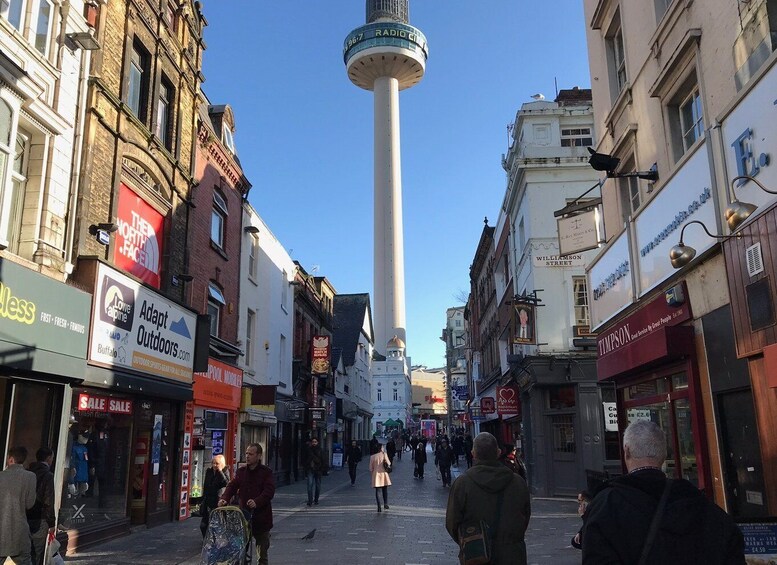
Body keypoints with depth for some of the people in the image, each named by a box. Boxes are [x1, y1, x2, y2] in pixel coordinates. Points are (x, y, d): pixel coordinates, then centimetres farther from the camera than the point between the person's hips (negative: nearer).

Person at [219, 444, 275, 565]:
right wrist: (224, 498, -19)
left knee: (262, 547, 9)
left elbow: (269, 491, -17)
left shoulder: (267, 472, -6)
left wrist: (257, 502, -32)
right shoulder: (241, 471, 8)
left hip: (261, 515, -3)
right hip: (244, 513, 3)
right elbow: (232, 486, 1)